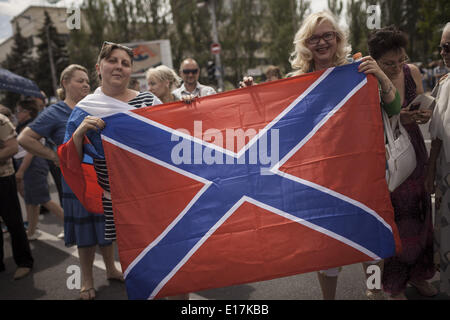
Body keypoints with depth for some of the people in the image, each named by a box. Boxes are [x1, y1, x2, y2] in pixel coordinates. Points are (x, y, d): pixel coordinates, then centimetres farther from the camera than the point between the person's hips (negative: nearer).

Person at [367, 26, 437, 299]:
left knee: (419, 213, 13)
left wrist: (423, 114, -10)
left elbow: (423, 105, 13)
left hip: (414, 150, 6)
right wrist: (397, 119, -27)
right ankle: (394, 286, 23)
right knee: (394, 219, 0)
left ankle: (417, 274, 37)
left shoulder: (412, 71, 0)